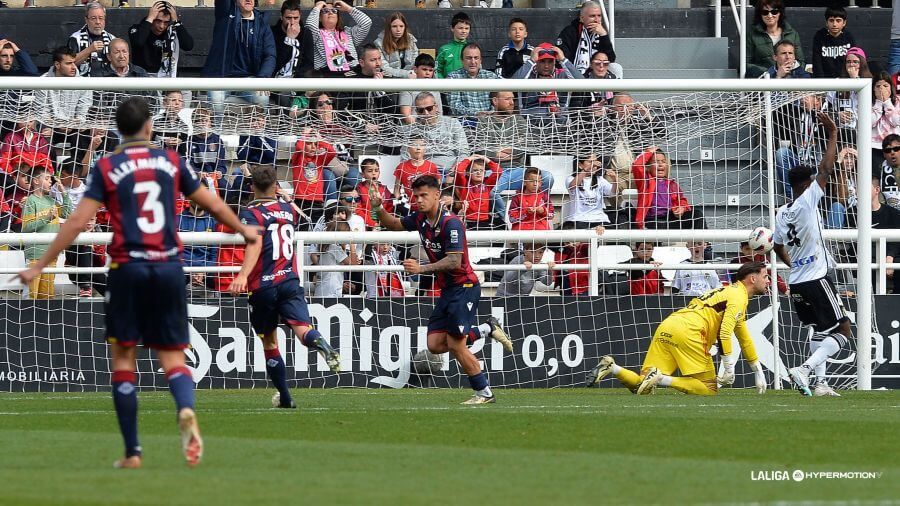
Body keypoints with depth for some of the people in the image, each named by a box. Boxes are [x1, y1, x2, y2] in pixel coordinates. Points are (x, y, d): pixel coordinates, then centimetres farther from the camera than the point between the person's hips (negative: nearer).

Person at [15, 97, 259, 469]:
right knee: (172, 356, 6)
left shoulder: (106, 168, 1)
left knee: (123, 357, 8)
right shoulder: (171, 162, 7)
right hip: (169, 268, 2)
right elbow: (214, 205, 17)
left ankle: (132, 452, 5)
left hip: (128, 268, -2)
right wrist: (244, 231, 35)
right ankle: (186, 409, -28)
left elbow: (77, 221, -6)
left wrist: (41, 266, -2)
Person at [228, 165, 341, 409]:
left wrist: (243, 275, -33)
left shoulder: (251, 214, -4)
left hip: (263, 287, -3)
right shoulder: (289, 210, 13)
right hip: (290, 281, 3)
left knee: (269, 342, 13)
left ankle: (284, 397, 17)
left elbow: (255, 244, -21)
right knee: (303, 329, -15)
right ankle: (322, 345, -52)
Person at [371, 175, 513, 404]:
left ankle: (484, 392, 1)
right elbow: (394, 224, 22)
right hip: (447, 289, 9)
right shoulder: (420, 219, 6)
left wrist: (422, 269, -33)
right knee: (435, 344, 2)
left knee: (455, 344, -13)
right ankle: (488, 329, 16)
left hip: (464, 286, -9)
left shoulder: (451, 224, -19)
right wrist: (379, 209, 1)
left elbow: (454, 261, -26)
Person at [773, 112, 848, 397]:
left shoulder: (781, 213, 8)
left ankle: (820, 382, 16)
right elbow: (826, 169, -15)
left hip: (796, 282, 8)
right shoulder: (807, 201, -13)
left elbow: (778, 246, 22)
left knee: (820, 329, 22)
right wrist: (832, 135, -9)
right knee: (843, 330, -4)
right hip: (817, 279, -8)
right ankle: (805, 369, -21)